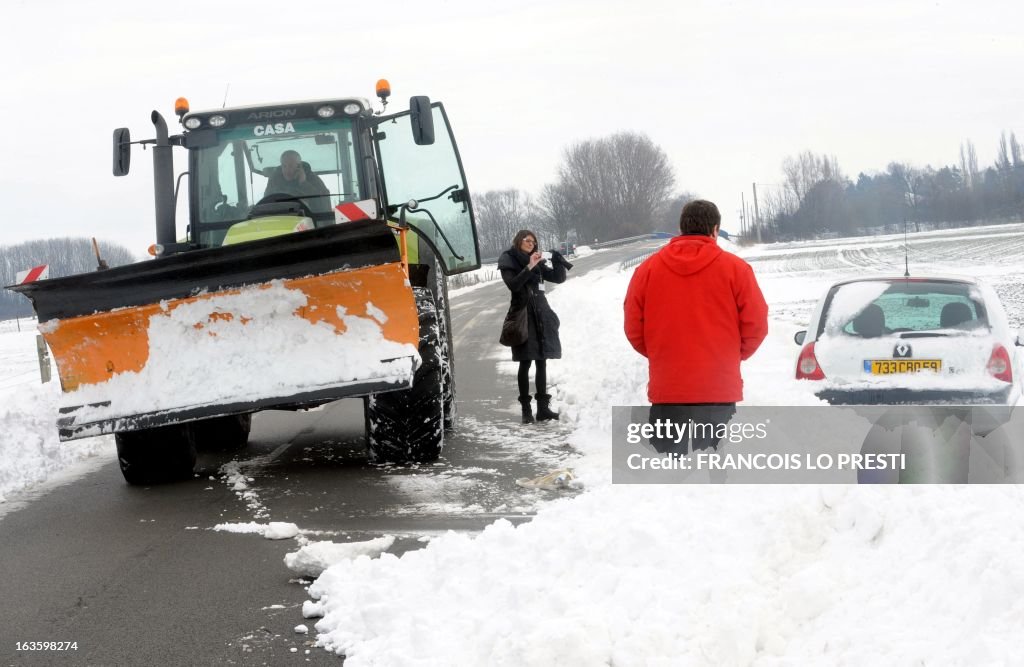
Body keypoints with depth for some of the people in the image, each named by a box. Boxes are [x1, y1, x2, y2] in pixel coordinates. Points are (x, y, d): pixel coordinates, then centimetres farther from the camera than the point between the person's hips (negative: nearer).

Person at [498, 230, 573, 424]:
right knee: (525, 364, -6)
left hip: (541, 315, 5)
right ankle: (526, 409, -4)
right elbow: (513, 285, -15)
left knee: (542, 363, 5)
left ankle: (543, 407, 8)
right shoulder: (508, 261, 0)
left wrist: (557, 260, -6)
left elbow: (559, 278, 9)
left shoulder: (538, 262, 13)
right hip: (523, 316, -5)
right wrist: (529, 267, -21)